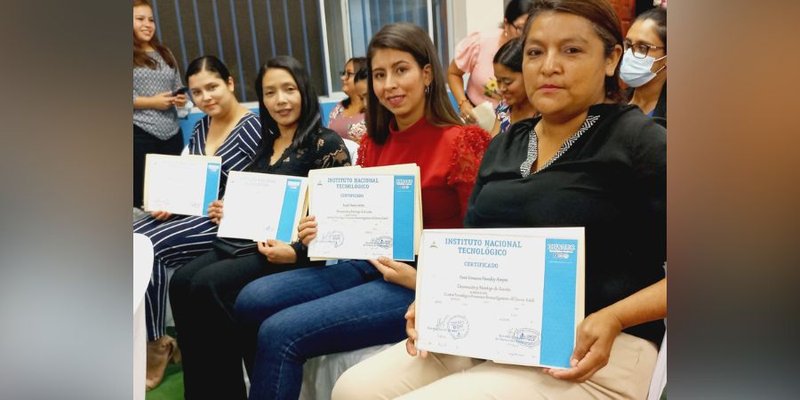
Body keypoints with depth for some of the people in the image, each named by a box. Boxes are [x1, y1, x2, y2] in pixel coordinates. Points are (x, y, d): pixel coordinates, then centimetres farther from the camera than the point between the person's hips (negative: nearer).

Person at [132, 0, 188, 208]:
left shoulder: (164, 53, 16)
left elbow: (178, 87, 21)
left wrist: (181, 98, 0)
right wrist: (152, 102, -13)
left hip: (172, 133, 5)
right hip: (140, 134, -5)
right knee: (142, 193, 2)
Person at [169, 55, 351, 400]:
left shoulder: (326, 143, -4)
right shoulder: (267, 144, 19)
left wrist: (297, 251, -21)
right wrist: (228, 212, 7)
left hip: (291, 247, -7)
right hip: (247, 241, 8)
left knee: (207, 285, -26)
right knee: (181, 282, -15)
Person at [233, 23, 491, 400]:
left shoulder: (460, 140, -12)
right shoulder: (373, 142, 8)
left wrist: (423, 279, -20)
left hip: (427, 284, -7)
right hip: (371, 265, 7)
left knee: (280, 332, -19)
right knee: (252, 300, -6)